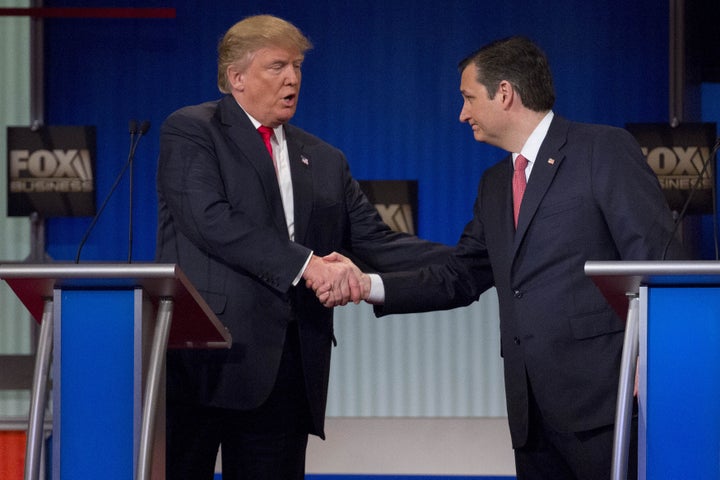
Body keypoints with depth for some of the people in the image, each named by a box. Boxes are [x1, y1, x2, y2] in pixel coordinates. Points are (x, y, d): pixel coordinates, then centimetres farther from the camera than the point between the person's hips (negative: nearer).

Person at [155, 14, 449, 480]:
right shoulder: (190, 132, 1)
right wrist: (305, 264, -22)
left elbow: (375, 243, 13)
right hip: (204, 361, -6)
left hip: (287, 367, 6)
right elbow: (211, 219, -15)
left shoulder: (324, 160, 20)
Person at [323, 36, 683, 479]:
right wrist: (368, 285, 6)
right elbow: (459, 279, 19)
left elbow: (656, 254, -9)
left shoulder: (605, 149, -3)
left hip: (600, 390, -7)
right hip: (531, 405, 8)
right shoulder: (495, 185, 22)